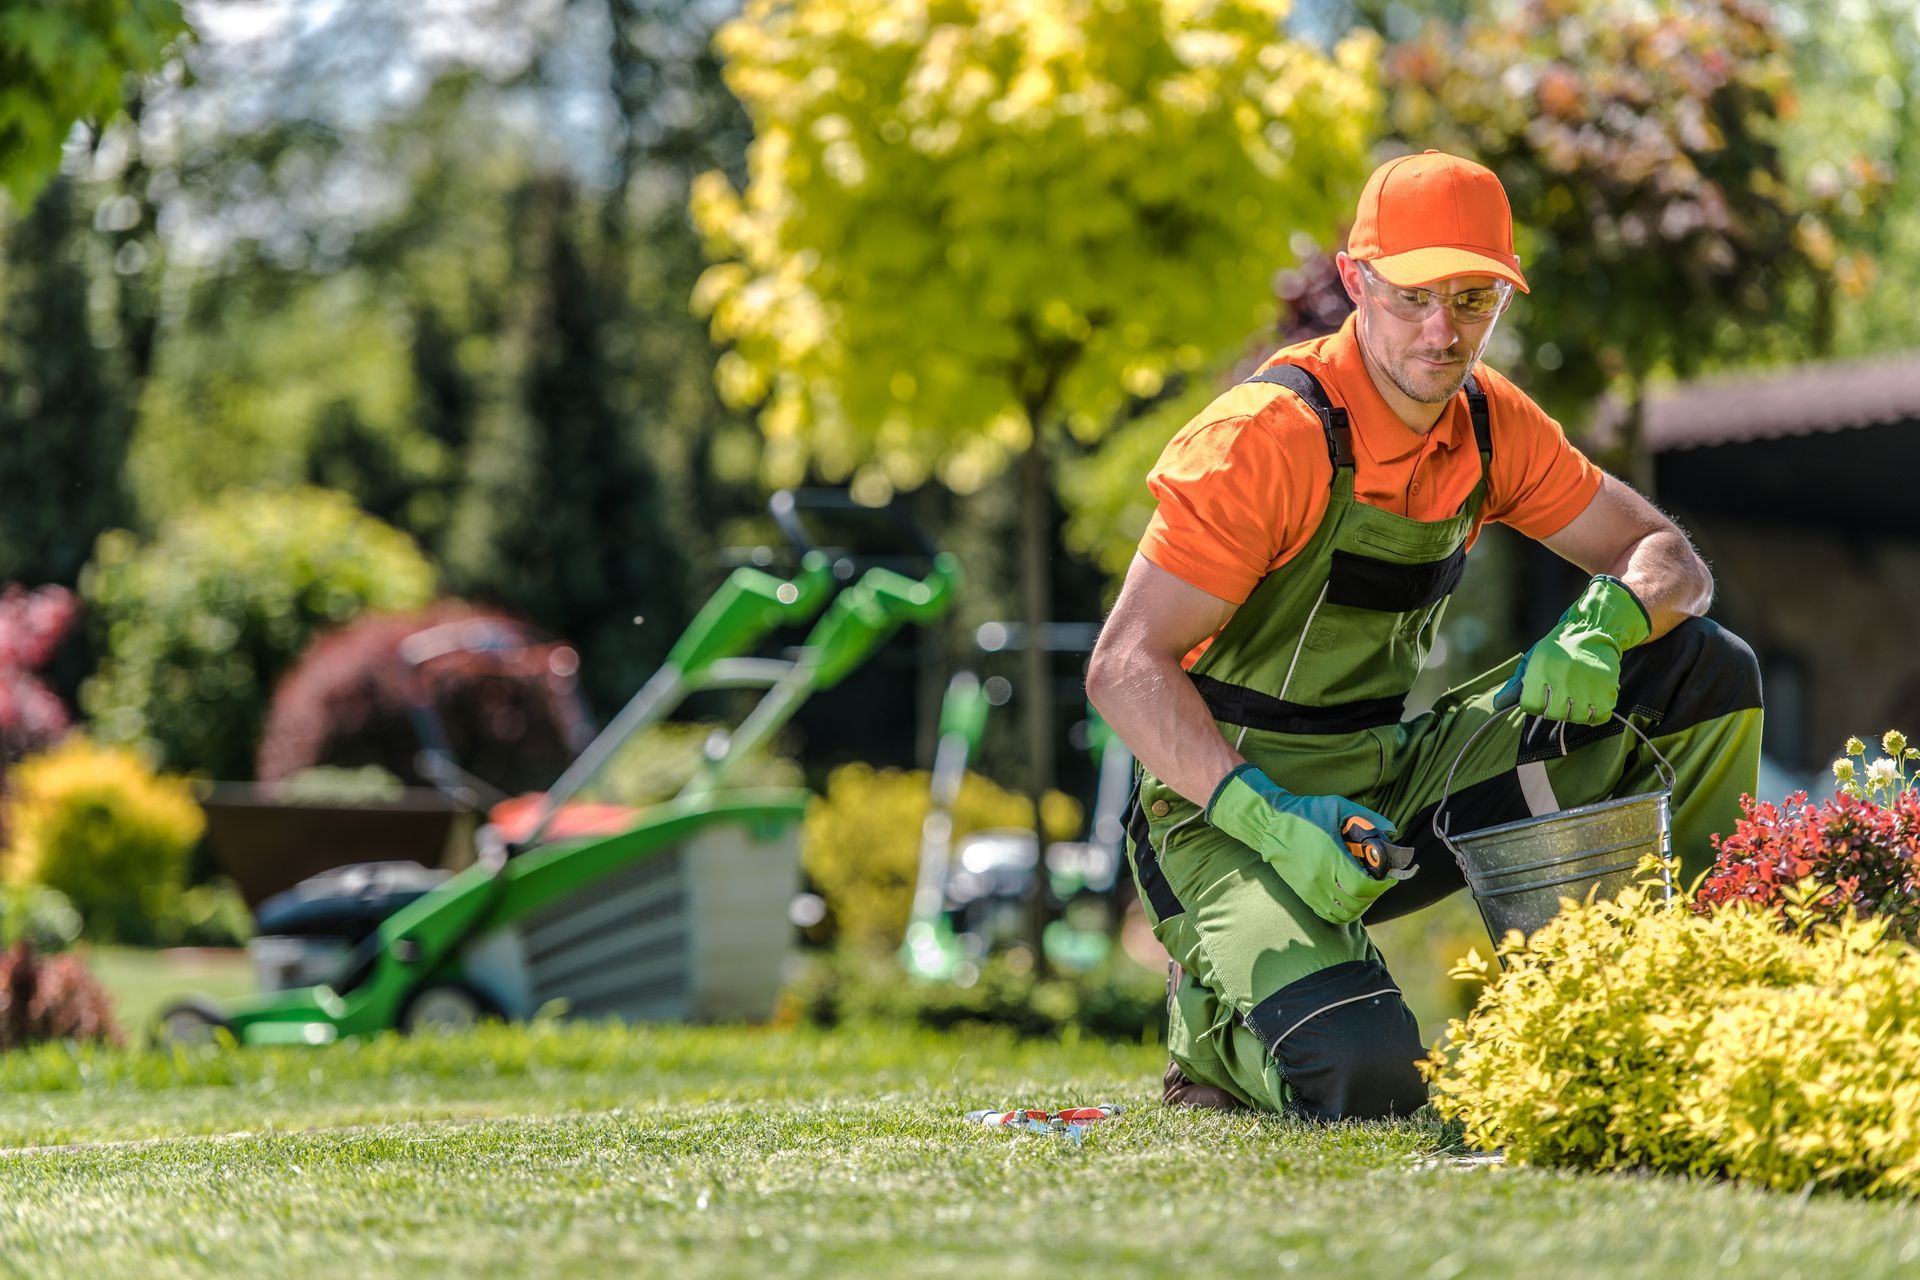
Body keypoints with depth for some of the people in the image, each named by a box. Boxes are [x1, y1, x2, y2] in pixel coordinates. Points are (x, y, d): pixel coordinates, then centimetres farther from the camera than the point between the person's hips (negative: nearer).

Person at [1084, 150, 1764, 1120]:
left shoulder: (1491, 424, 2)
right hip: (1233, 815, -7)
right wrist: (1271, 819, -33)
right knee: (1362, 1073, -33)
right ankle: (1220, 1013, 3)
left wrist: (1603, 623, -18)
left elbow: (1671, 563, 7)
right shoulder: (1270, 436, -19)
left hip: (1397, 784, 7)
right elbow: (1125, 667, -21)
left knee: (1709, 674, -3)